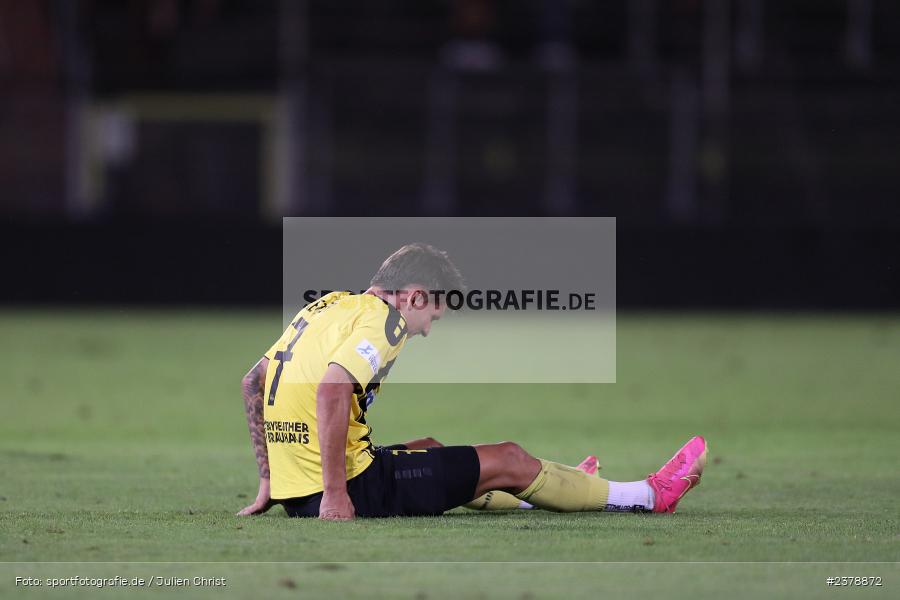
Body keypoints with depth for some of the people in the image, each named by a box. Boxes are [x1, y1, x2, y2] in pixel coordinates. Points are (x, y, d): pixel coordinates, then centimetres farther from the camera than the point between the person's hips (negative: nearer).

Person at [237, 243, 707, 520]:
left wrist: (269, 480, 20)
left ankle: (555, 490, 51)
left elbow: (253, 382, 19)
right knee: (508, 460, 5)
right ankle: (648, 496, 19)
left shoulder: (327, 307, 15)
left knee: (427, 450, 32)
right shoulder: (381, 319, -11)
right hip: (352, 490, -9)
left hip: (294, 493, 9)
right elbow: (331, 390, -27)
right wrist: (335, 496, -25)